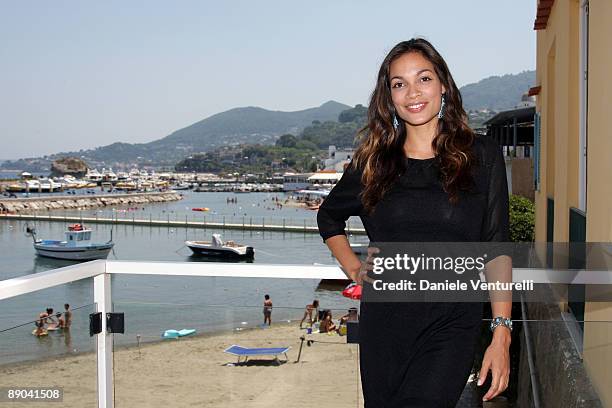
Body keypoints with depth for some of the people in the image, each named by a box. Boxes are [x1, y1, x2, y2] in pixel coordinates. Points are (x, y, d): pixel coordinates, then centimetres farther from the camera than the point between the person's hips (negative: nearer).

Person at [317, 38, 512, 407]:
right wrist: (352, 267, 7)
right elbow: (329, 216, 23)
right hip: (384, 320, 3)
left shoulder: (482, 155, 0)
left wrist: (501, 335, -6)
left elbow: (497, 251, 0)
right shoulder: (375, 162, 5)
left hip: (453, 324, -2)